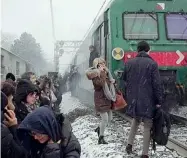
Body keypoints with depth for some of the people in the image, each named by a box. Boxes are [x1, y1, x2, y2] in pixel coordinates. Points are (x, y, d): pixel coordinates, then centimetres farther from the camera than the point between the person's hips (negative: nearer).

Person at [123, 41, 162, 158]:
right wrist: (159, 101, -4)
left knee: (136, 120, 25)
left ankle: (129, 144, 19)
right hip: (147, 100, -4)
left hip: (133, 99, 4)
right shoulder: (152, 64, -10)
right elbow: (157, 84, -10)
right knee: (147, 125, 5)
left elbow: (125, 80, 13)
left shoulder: (129, 63, 5)